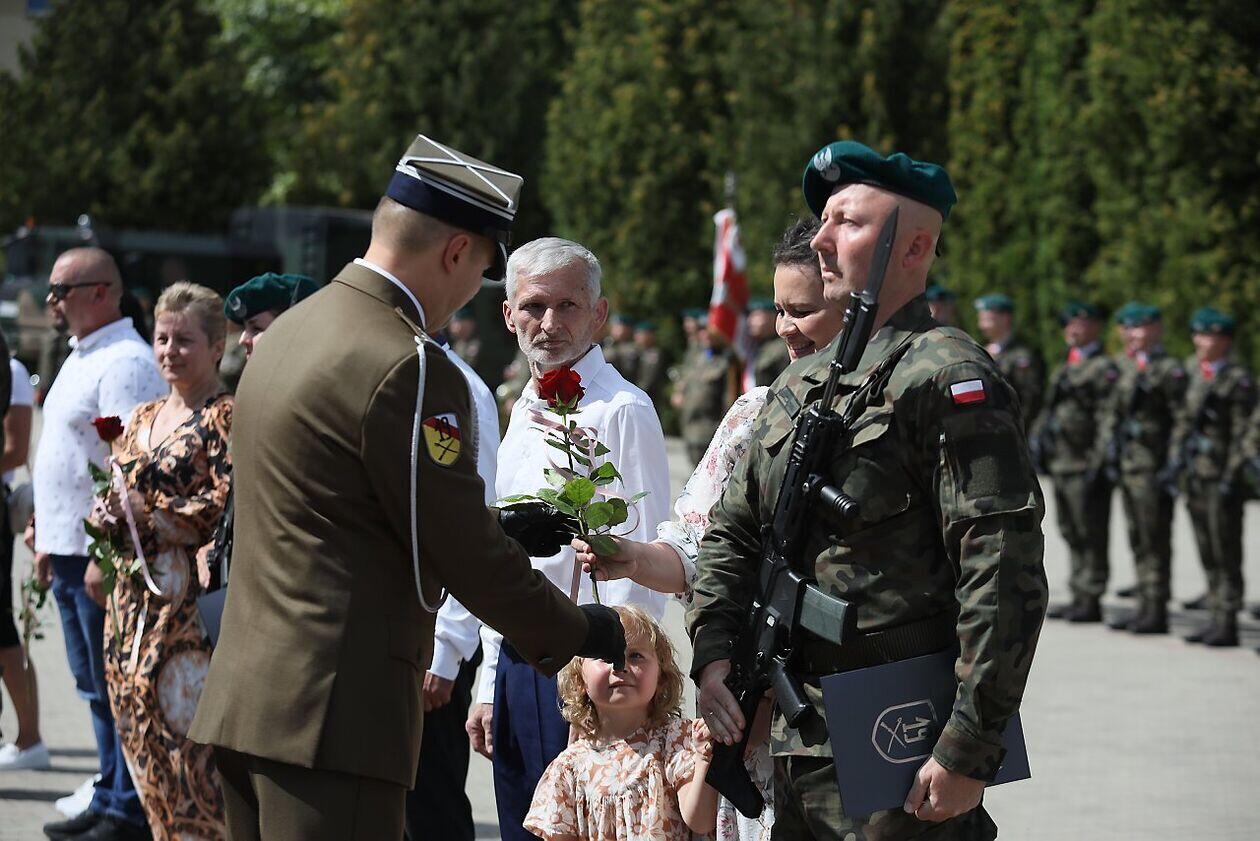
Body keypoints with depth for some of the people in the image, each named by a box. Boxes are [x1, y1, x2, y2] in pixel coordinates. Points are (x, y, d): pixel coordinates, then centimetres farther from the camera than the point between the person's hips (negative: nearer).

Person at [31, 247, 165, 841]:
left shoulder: (124, 364, -16)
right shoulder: (81, 358, 17)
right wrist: (49, 540, 22)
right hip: (69, 554, 10)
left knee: (117, 690, -4)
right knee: (96, 688, 16)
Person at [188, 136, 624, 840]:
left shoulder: (291, 330, 14)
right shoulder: (411, 369, -15)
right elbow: (467, 561, -11)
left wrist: (495, 527, 25)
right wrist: (580, 633, 5)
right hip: (335, 713, -9)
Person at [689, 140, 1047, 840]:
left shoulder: (949, 377, -11)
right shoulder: (798, 383, 15)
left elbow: (1004, 576, -18)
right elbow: (732, 532, 21)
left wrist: (969, 751, -21)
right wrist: (713, 656, 3)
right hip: (795, 743, 8)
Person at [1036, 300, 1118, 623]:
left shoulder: (1104, 369, -7)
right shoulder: (1065, 370, 20)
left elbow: (1107, 420, -13)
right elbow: (1050, 410, 25)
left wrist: (1097, 463, -18)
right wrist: (1039, 437, 10)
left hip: (1085, 465, -9)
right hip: (1061, 464, 9)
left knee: (1091, 536, -4)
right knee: (1072, 535, 13)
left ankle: (1091, 601, 0)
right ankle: (1079, 597, 20)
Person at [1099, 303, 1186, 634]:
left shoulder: (1169, 369, -8)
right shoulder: (1125, 367, 14)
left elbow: (1181, 419, -11)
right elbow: (1113, 410, 20)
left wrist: (1172, 463, -14)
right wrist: (1110, 443, 8)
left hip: (1153, 466, -8)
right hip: (1127, 465, 8)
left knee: (1156, 541, -5)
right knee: (1138, 541, 12)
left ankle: (1157, 612, -1)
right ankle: (1144, 608, 18)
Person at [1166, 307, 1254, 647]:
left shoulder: (1238, 380, -9)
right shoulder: (1196, 374, 13)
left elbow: (1243, 433, -12)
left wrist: (1231, 477, -16)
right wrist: (1177, 459, 9)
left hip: (1221, 476, -7)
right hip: (1194, 475, 7)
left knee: (1225, 553, -3)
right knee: (1207, 554, 12)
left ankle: (1227, 623, 1)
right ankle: (1215, 617, 18)